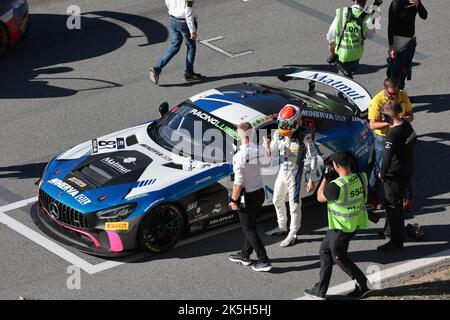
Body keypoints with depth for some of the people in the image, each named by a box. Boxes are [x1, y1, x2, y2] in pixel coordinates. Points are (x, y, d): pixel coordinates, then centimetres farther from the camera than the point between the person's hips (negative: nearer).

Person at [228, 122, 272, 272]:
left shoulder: (239, 157, -27)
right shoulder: (260, 151, -7)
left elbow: (238, 182, -25)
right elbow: (267, 162, 18)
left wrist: (234, 200, -13)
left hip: (248, 196, -7)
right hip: (260, 192, 7)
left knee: (249, 229, 6)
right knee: (251, 225, 21)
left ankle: (264, 261, 5)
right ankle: (245, 255, 35)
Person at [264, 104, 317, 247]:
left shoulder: (304, 136, -23)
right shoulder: (278, 133, -7)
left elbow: (313, 158, -16)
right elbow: (272, 152, 6)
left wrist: (311, 179, -15)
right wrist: (267, 145, -18)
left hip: (295, 174, -7)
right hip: (282, 171, 7)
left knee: (294, 205, 4)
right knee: (278, 200, 22)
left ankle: (292, 234, 20)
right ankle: (282, 227, 43)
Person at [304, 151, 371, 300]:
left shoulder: (336, 186, -30)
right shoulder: (360, 178, -8)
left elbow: (320, 197, -11)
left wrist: (326, 177, 0)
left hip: (341, 229, -9)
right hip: (353, 225, 9)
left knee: (339, 258, 13)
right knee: (325, 250, 21)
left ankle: (363, 284, 21)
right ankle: (320, 290, 28)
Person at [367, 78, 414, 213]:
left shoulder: (403, 96, -8)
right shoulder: (377, 101, -21)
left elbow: (410, 115, 2)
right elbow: (373, 125, -23)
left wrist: (407, 118, -22)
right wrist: (389, 123, -37)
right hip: (383, 138, -4)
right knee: (380, 168, 5)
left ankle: (406, 196, 26)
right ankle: (372, 197, 23)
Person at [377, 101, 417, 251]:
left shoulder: (393, 134, -28)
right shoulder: (407, 125, -2)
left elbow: (387, 157, -24)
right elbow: (414, 139, 16)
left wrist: (382, 173, -10)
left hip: (395, 175, -9)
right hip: (407, 170, 9)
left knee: (394, 206, 2)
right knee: (393, 203, 25)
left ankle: (396, 240, 9)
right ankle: (390, 229, 42)